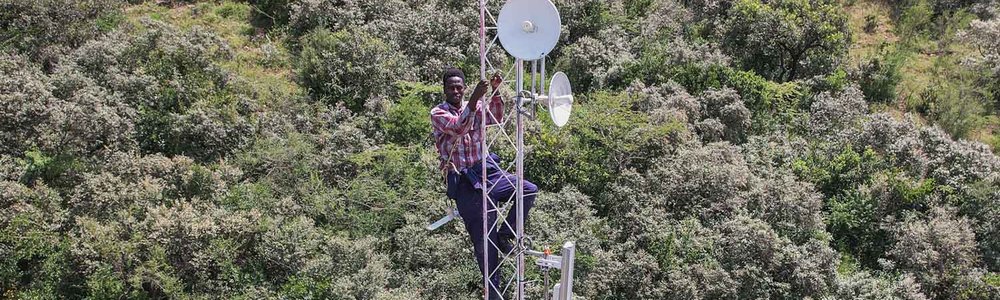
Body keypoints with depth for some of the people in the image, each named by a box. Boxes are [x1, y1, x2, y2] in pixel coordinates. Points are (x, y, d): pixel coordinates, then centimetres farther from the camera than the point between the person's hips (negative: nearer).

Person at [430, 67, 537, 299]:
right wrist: (475, 98, -32)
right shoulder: (438, 113, -3)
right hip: (463, 181, -4)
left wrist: (495, 93, -21)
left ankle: (504, 235, -1)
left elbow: (496, 120, -9)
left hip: (486, 170, 4)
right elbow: (458, 127, -23)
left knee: (529, 190, -19)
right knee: (483, 239, -3)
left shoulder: (475, 106, 10)